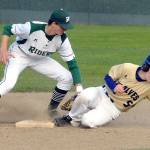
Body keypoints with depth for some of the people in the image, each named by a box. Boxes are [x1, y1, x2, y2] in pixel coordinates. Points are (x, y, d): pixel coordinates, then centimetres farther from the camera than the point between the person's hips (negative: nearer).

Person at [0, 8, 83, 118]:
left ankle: (52, 109, 11)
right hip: (19, 55, -5)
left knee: (67, 78, -8)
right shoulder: (31, 28, -32)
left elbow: (72, 62, -18)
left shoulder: (62, 39, -20)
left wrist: (79, 88, -26)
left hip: (40, 59, 5)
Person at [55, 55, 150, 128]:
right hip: (103, 94, 1)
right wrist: (114, 86, -24)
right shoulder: (128, 68, -16)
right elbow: (108, 77, -4)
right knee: (85, 95, -34)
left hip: (114, 109, 0)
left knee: (89, 121, -27)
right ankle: (72, 118, -6)